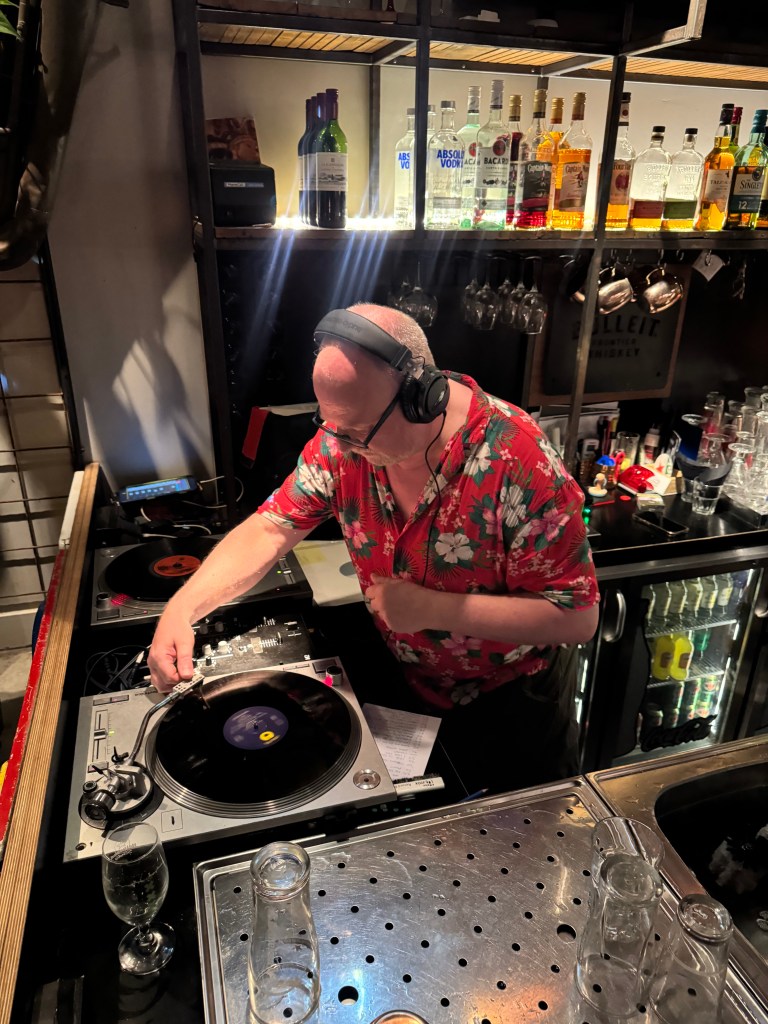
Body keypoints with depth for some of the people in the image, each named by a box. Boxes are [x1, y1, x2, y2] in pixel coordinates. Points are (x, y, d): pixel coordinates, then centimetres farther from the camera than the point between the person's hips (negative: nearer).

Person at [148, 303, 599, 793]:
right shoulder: (343, 440, -17)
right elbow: (271, 528, -12)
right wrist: (183, 606, -26)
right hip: (406, 676, 4)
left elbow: (577, 618, -29)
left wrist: (432, 609, -33)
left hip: (515, 698, -3)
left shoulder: (517, 461, -33)